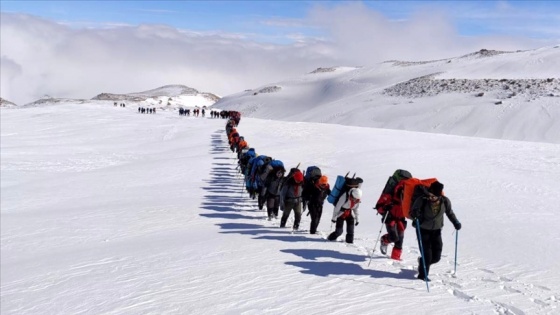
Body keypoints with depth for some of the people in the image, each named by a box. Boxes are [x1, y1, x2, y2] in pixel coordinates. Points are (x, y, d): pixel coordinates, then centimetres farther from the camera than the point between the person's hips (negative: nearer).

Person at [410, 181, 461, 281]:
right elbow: (413, 211, -10)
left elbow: (450, 212, 7)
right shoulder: (422, 200, -22)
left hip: (436, 230, 3)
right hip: (423, 230, -3)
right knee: (427, 255, -8)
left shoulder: (445, 201, -12)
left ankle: (422, 262, 36)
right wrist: (416, 217, -32)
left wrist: (455, 222, -5)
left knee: (436, 256, 4)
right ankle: (423, 275, 14)